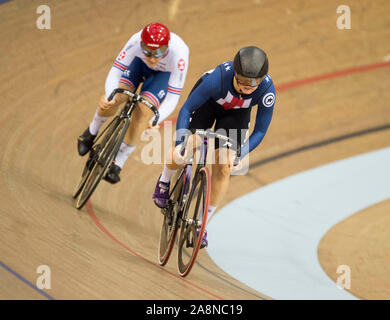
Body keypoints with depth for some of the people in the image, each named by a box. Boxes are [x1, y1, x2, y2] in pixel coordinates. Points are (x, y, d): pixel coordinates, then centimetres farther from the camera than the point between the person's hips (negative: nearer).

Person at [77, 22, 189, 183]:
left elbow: (173, 97, -35)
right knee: (114, 98, -19)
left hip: (165, 73, -1)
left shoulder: (178, 52, -41)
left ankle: (117, 164, -6)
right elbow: (115, 72, -33)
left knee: (142, 111, -20)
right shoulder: (136, 41, -38)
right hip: (139, 64, 2)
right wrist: (110, 96, -52)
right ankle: (93, 131, 14)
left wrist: (155, 120, -49)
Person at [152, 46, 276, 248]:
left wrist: (239, 156, -36)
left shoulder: (267, 91, -35)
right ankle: (165, 180, 11)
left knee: (223, 168, -10)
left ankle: (201, 225, 4)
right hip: (207, 102, -2)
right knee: (186, 146, -24)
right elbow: (186, 109, -30)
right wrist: (180, 144, -40)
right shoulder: (218, 78, -41)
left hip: (236, 113, 2)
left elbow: (260, 131, -22)